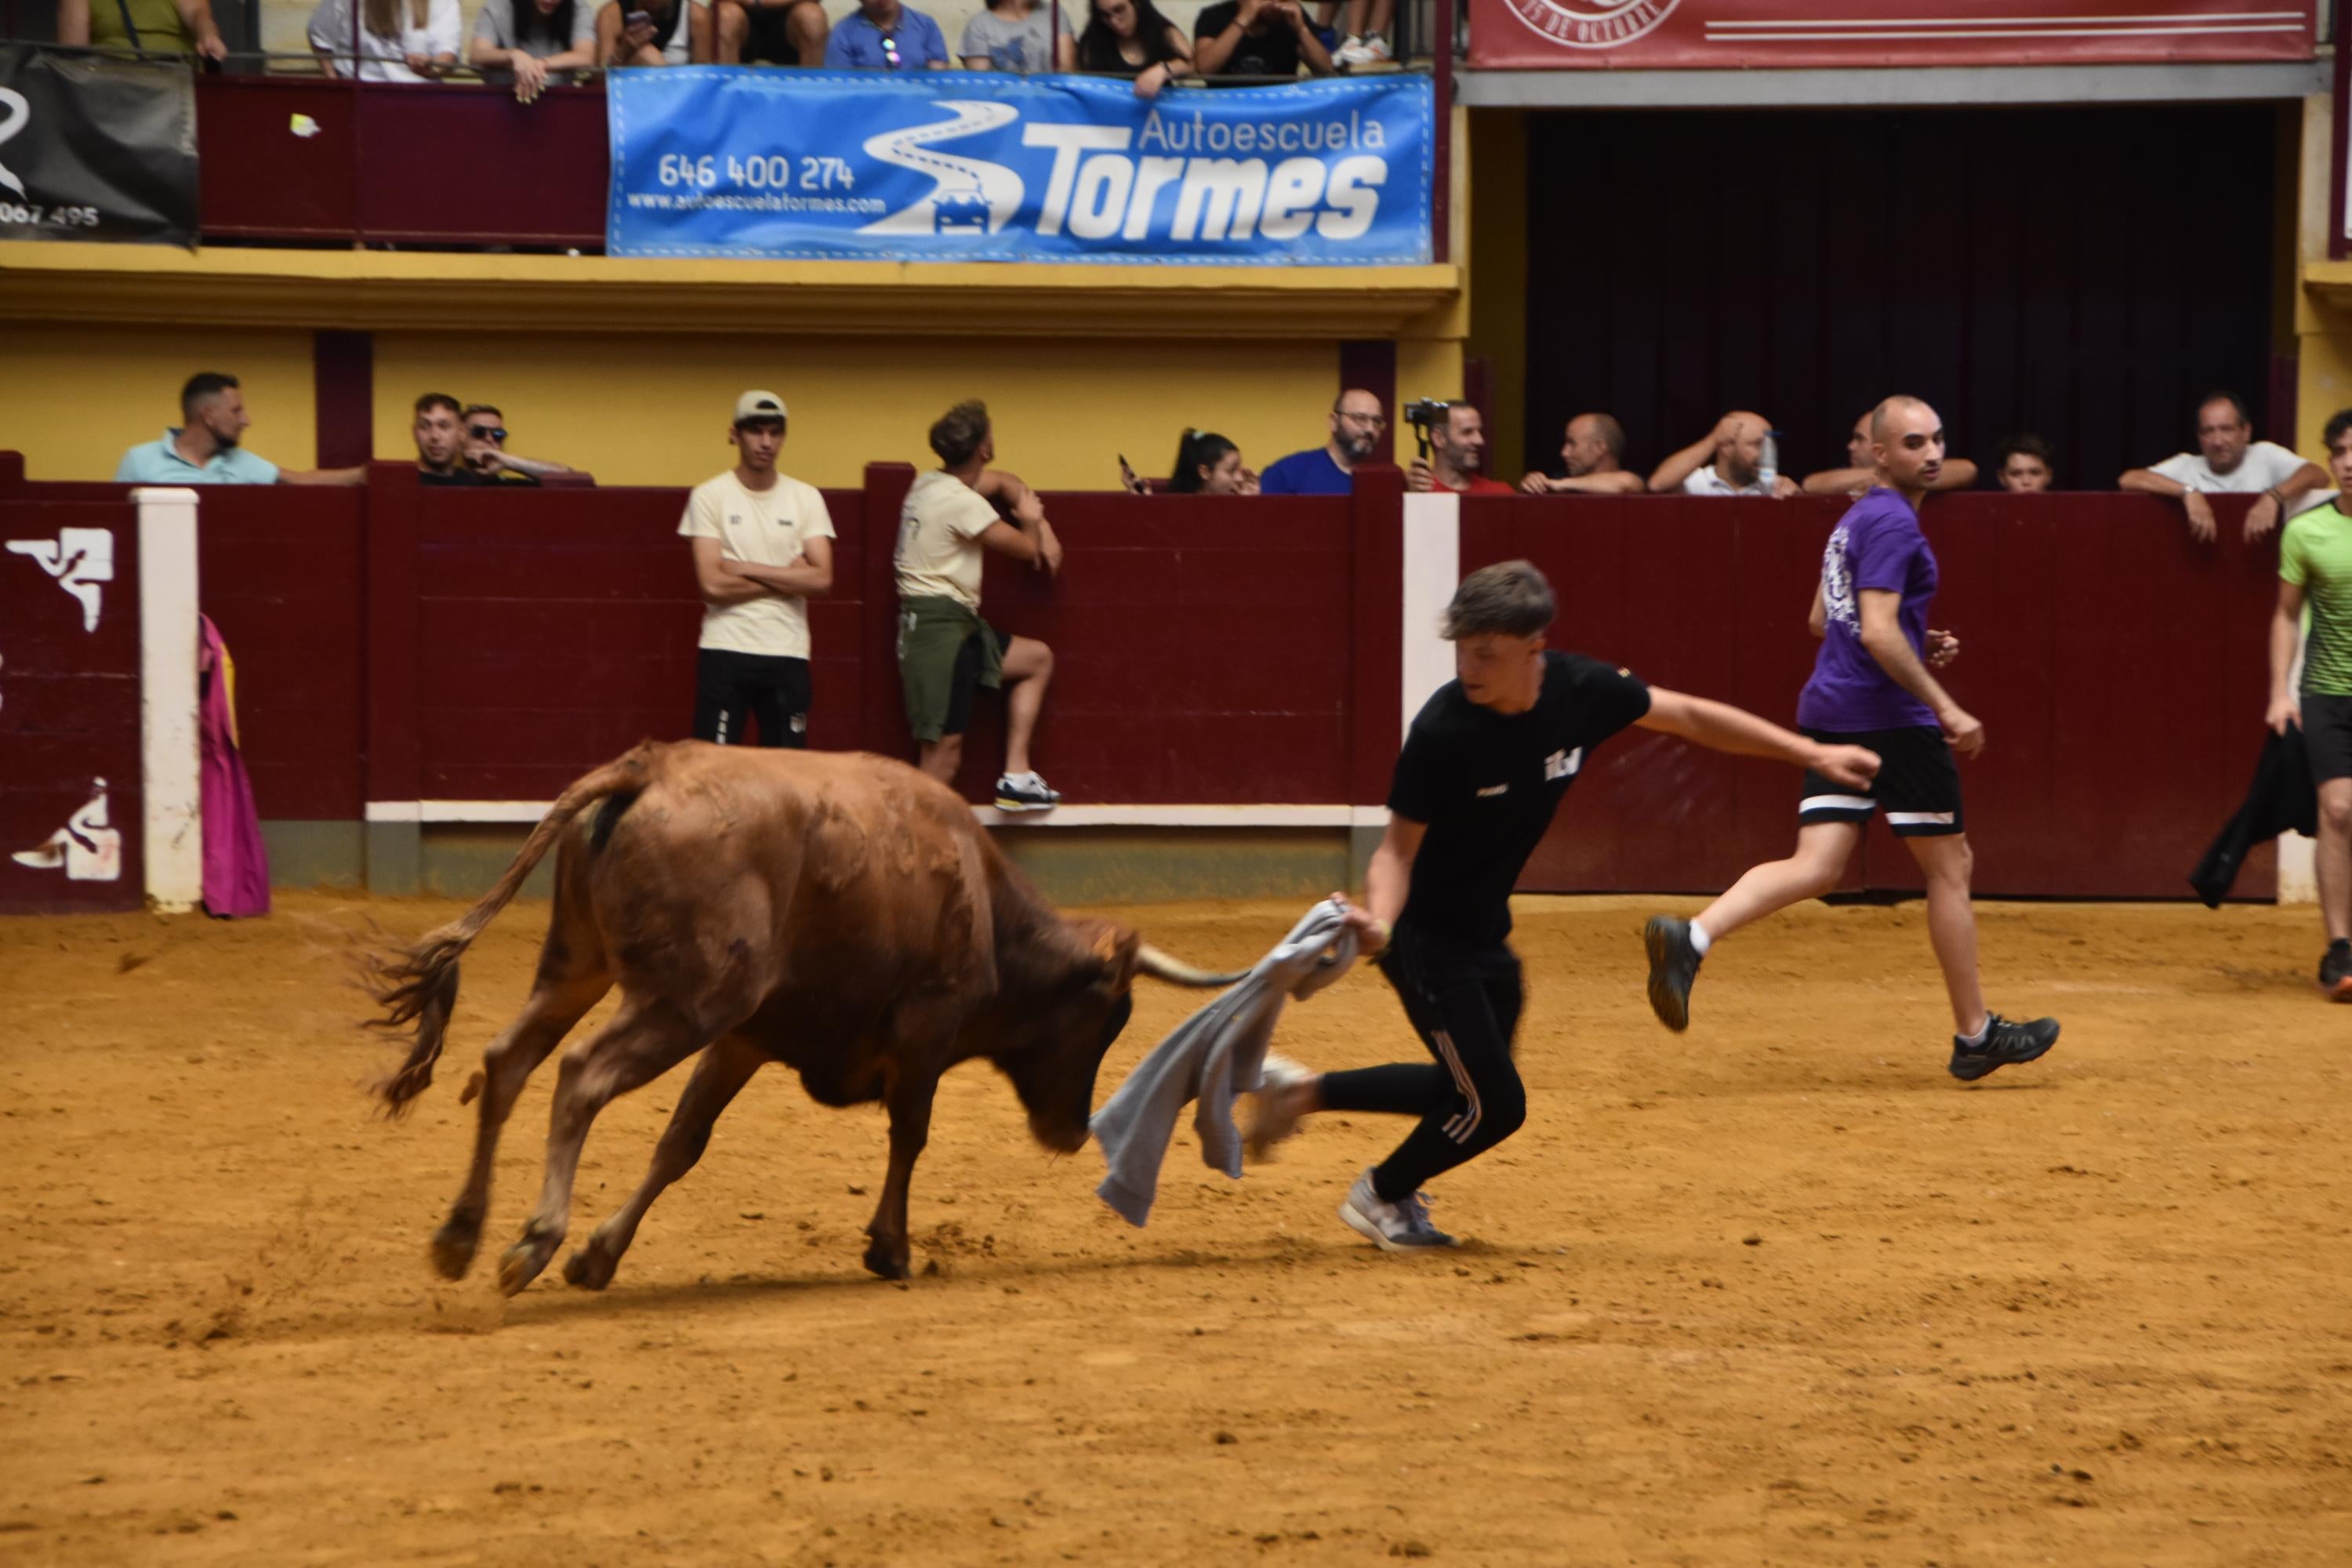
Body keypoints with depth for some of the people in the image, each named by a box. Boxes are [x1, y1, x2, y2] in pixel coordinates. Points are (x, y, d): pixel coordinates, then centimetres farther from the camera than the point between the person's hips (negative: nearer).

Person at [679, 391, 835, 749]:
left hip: (788, 653, 2)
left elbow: (822, 579, -6)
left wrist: (746, 569, -10)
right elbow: (713, 585, -11)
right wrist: (788, 578, -7)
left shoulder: (806, 498, 5)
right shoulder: (709, 496, -3)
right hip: (725, 652, -2)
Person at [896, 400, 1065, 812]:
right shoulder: (961, 502, -16)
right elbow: (1026, 548, -7)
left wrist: (1044, 530, 19)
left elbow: (1008, 484, 30)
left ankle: (1015, 776, 16)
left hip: (955, 624, 10)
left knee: (1037, 658, 21)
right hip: (940, 626, -10)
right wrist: (1031, 519, 15)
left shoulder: (932, 483, 12)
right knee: (944, 750, -12)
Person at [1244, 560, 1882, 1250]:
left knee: (1471, 1087, 19)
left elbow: (1689, 716, 0)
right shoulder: (1442, 729, -28)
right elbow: (1399, 848, -22)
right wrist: (1379, 920, -43)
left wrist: (1812, 754, 3)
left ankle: (1306, 1093, 33)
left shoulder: (1580, 690, -14)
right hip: (1425, 933, -7)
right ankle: (1384, 1196, 22)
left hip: (1485, 930, 7)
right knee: (1494, 1104, -5)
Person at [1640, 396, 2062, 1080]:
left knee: (1816, 868, -2)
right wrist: (1946, 708, -19)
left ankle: (1691, 938, -23)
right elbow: (1878, 633, -21)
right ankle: (1974, 1036, 12)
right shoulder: (1894, 523, -12)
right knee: (1949, 867, 4)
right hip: (1891, 716, -9)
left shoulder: (1855, 519, 18)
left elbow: (1823, 620, 27)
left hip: (1830, 713, 9)